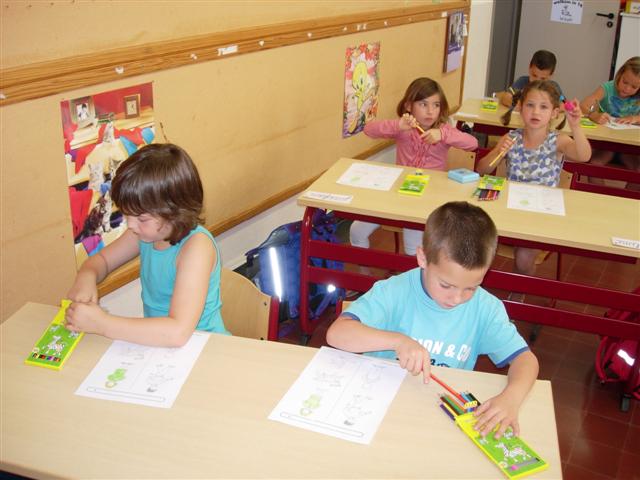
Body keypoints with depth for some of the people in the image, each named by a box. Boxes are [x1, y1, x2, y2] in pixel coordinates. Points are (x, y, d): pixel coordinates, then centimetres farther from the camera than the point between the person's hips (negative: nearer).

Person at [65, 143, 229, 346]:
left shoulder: (196, 245, -23)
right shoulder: (146, 232, -3)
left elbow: (178, 332, -32)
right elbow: (100, 260, 14)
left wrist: (101, 324, -28)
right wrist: (86, 278, -9)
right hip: (157, 341, 6)